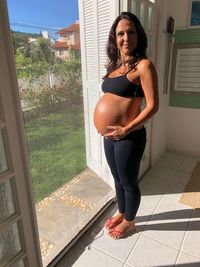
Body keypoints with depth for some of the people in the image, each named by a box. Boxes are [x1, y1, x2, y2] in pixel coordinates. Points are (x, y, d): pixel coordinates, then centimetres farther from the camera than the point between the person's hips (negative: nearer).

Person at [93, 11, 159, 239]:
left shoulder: (143, 65, -12)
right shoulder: (115, 65, 11)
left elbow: (152, 106, -17)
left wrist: (126, 130, -20)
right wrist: (104, 126, 9)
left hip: (128, 137, -7)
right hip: (109, 136, 8)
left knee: (129, 182, 12)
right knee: (117, 179, 23)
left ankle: (129, 222, 37)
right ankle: (121, 213, 46)